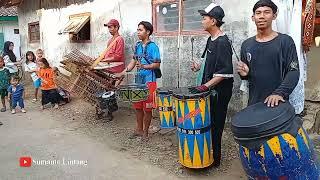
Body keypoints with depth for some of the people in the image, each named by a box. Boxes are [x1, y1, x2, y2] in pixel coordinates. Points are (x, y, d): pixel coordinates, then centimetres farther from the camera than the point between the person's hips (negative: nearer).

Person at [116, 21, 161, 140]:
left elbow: (157, 64, -13)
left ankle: (145, 132, 17)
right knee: (137, 106, 13)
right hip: (139, 81, 7)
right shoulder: (138, 45, 10)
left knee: (147, 108, 2)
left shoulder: (153, 47, -10)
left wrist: (143, 66, -26)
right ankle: (139, 129, 29)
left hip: (149, 81, -7)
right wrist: (124, 71, 7)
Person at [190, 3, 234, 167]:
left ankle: (214, 159, 18)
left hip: (219, 91, -9)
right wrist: (200, 66, 9)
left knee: (215, 125, 2)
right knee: (207, 122, 16)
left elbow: (225, 72, -23)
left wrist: (205, 86, -26)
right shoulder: (211, 39, 11)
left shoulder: (222, 42, -17)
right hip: (210, 89, 9)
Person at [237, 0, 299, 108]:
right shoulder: (246, 44, 8)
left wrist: (280, 93, -25)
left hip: (277, 102, -3)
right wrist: (244, 74, -7)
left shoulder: (285, 41, -5)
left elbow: (293, 71, -11)